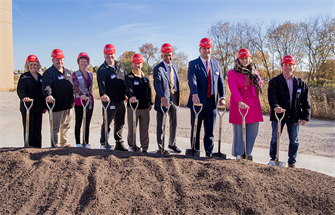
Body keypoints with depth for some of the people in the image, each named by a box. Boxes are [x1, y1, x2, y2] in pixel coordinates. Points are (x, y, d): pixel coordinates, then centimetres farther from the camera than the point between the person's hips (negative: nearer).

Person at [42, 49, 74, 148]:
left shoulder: (68, 72, 16)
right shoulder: (49, 72, -7)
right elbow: (46, 86, -23)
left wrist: (72, 100, 21)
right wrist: (48, 95, -42)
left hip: (68, 106, 7)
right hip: (57, 105, -7)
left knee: (66, 126, 18)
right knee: (56, 128, 0)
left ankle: (64, 143, 32)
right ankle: (56, 146, 10)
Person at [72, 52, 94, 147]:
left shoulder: (90, 74, 11)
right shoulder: (75, 74, -4)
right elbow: (76, 86, -19)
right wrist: (81, 95, -35)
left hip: (90, 101, 4)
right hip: (79, 101, -4)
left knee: (87, 124, 9)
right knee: (78, 123, 3)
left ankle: (86, 143, 16)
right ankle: (78, 144, 12)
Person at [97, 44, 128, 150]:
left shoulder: (120, 65, 9)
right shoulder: (102, 70, -10)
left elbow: (126, 79, 18)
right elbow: (101, 83, -25)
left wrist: (126, 93, 16)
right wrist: (103, 94, -44)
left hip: (121, 101, 6)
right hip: (109, 101, -6)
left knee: (120, 124, 15)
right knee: (106, 123, -1)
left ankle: (119, 144, 27)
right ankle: (104, 144, 12)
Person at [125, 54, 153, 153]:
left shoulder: (146, 77, 14)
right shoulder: (129, 77, -2)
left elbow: (149, 90, 19)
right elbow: (129, 88, -21)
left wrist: (150, 102, 15)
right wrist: (131, 96, -40)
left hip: (145, 107, 4)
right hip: (132, 107, -3)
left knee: (145, 129, 8)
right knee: (132, 128, 6)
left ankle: (145, 148, 18)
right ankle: (132, 146, 22)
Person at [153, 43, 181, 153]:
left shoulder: (175, 66, 9)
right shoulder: (158, 68, -13)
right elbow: (157, 84, -28)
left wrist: (178, 98, 13)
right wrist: (162, 97, -43)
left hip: (174, 98, 6)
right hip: (164, 99, -6)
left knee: (174, 122, 15)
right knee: (161, 124, 4)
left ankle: (172, 144, 31)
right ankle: (160, 146, 17)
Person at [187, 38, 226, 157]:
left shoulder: (216, 63, 13)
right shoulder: (193, 64, -1)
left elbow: (220, 82, 12)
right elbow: (192, 80, -18)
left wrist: (222, 97, -1)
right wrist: (194, 94, -35)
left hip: (212, 102, 4)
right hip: (198, 102, -3)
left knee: (210, 131, 9)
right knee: (195, 130, 7)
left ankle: (209, 154, 20)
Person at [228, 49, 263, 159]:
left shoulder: (254, 72, 13)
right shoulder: (232, 73, -1)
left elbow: (260, 83, 26)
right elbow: (234, 89, -14)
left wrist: (256, 93, 4)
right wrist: (239, 102, -29)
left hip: (253, 106, 4)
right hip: (239, 106, -4)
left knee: (253, 132, 3)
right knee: (238, 132, -2)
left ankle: (247, 154, 16)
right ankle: (238, 155, 12)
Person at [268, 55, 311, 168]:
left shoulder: (301, 83, 8)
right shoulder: (274, 81, 1)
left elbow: (306, 102, 7)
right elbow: (272, 95, -15)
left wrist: (305, 116, 0)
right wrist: (275, 106, -33)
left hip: (294, 116, 2)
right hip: (278, 114, -2)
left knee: (294, 141, 10)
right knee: (275, 139, 6)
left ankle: (292, 162, 24)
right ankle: (273, 160, 20)